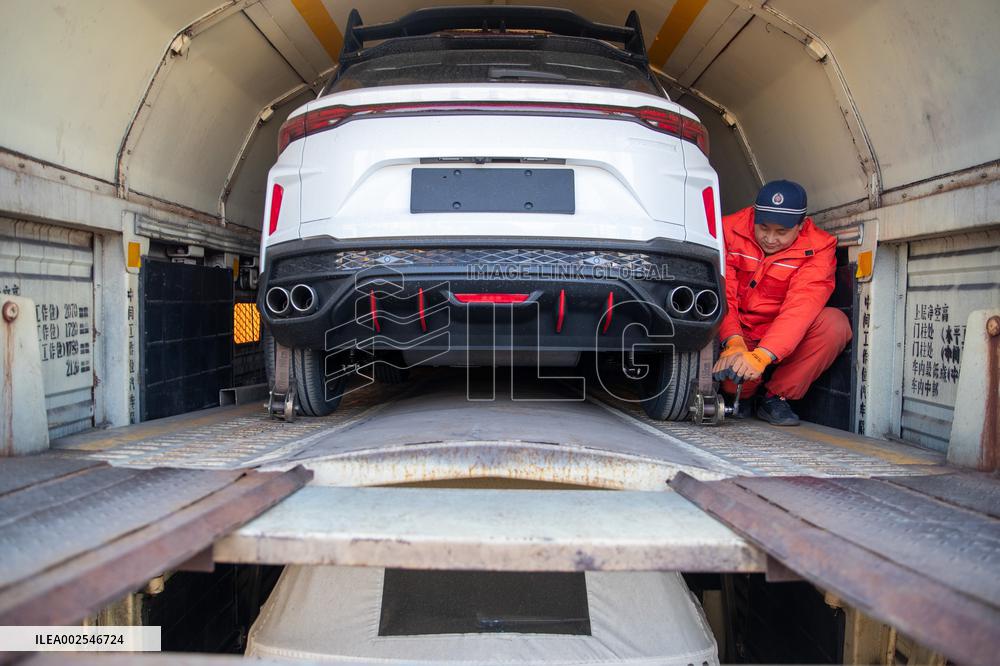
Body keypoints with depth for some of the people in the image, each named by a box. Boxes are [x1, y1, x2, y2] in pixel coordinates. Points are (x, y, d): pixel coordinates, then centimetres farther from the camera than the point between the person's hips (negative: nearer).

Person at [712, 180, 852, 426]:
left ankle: (776, 397, -11)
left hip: (783, 345, 1)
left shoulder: (818, 247, -14)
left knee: (835, 322, -26)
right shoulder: (730, 230, -11)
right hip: (736, 337, -1)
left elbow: (801, 307, -28)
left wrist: (762, 355, -43)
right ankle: (741, 396, 11)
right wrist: (734, 343, -37)